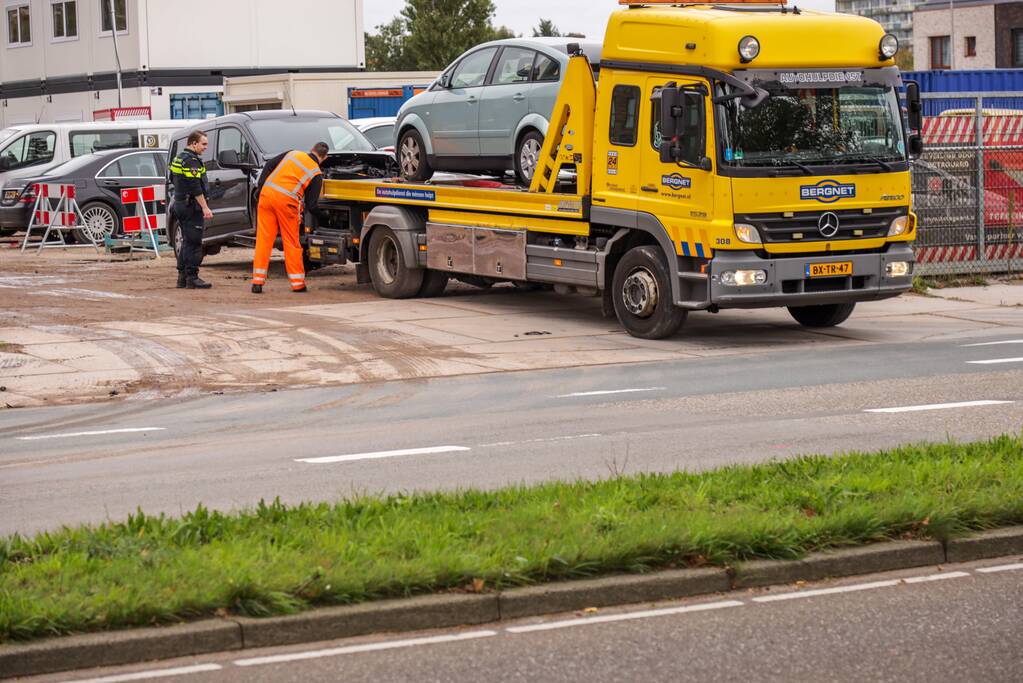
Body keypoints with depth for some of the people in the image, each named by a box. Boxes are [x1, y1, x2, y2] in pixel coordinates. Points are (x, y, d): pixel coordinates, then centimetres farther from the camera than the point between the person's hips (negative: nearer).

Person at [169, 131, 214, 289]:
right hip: (192, 207, -10)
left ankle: (182, 277, 15)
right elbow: (195, 188, -22)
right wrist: (205, 207, -21)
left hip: (180, 204, 10)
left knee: (187, 242, 14)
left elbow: (174, 180, 25)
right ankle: (192, 278, -9)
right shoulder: (191, 160, -15)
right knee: (193, 243, -8)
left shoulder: (178, 159, 17)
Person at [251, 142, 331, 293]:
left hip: (267, 194, 3)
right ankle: (298, 283, 15)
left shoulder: (293, 154, 16)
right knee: (291, 242, 9)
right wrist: (323, 218, 19)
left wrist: (260, 187, 13)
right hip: (286, 201, -3)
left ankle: (257, 282, 4)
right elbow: (311, 205, 4)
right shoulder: (316, 174, 6)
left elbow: (270, 165, 10)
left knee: (263, 239, 5)